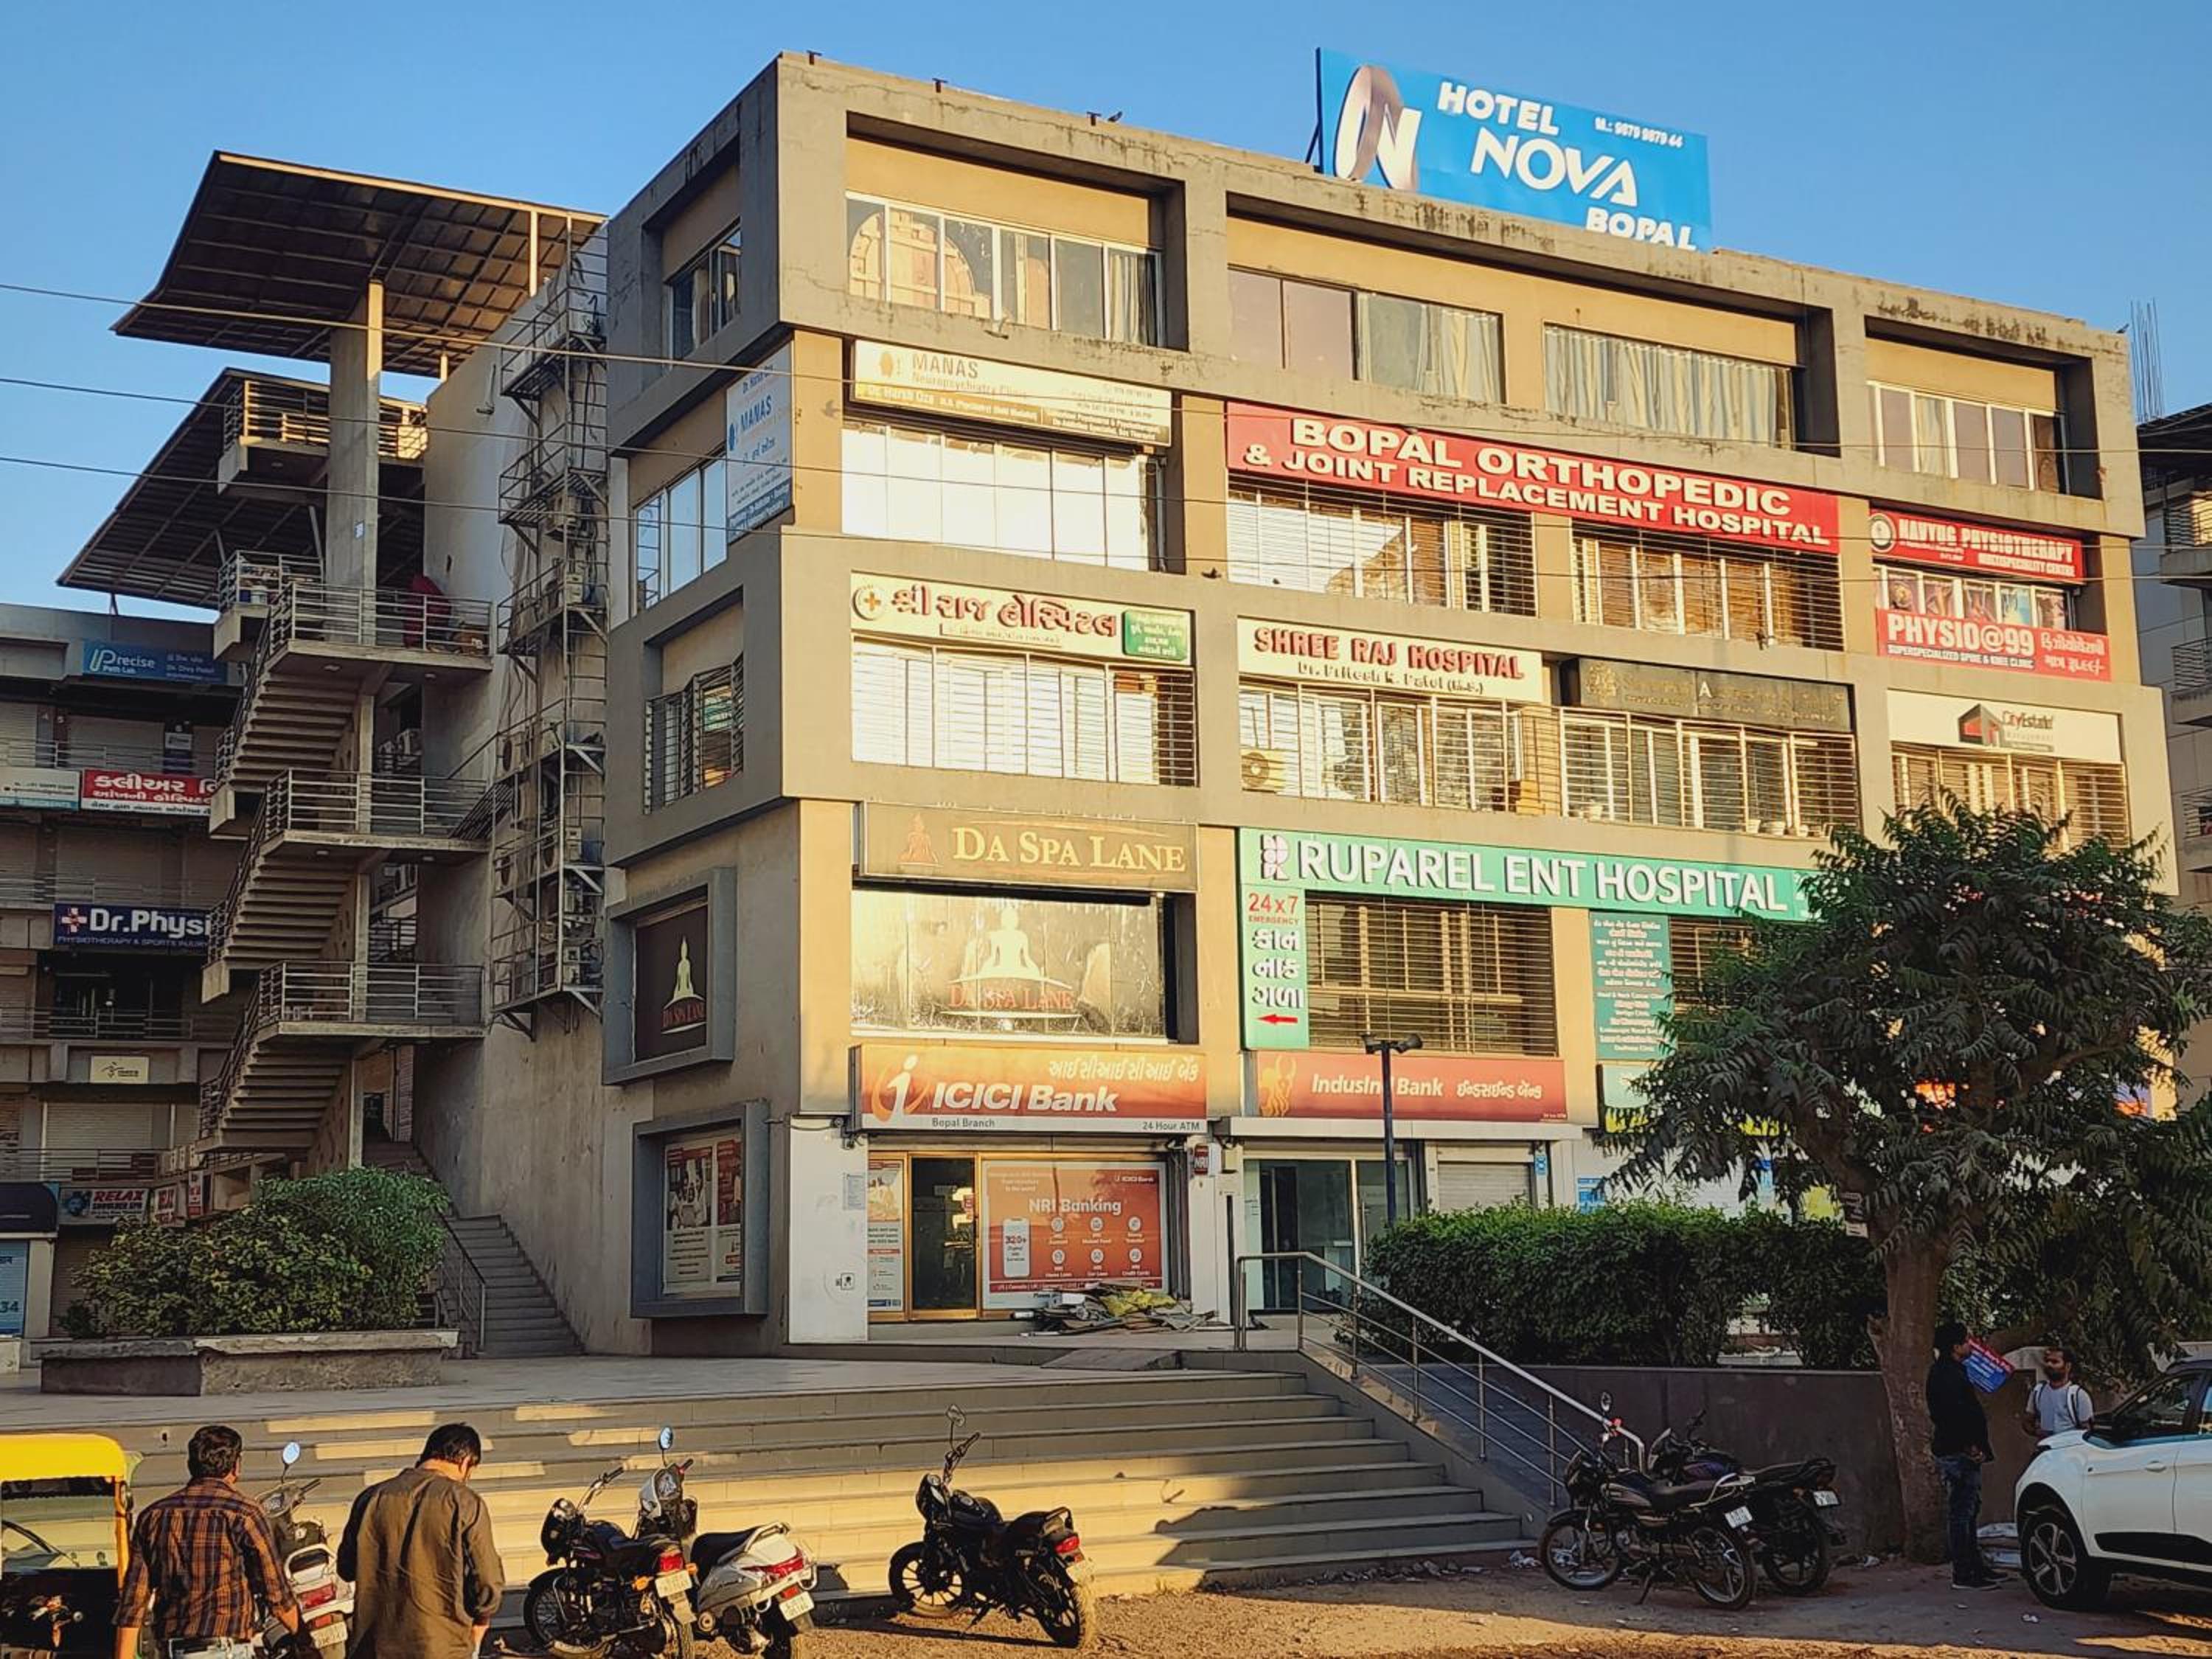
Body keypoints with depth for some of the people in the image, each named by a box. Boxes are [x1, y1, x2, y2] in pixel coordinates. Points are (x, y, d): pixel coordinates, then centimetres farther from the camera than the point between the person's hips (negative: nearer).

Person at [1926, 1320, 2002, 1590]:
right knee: (1963, 1514, -7)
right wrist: (1971, 1446, -22)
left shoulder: (1944, 1372, 17)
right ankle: (1962, 1575, -5)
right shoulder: (1949, 1375, -17)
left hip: (1958, 1453, 11)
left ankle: (1975, 1567, 24)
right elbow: (1955, 1415, -26)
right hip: (1958, 1453, -11)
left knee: (1968, 1511, 16)